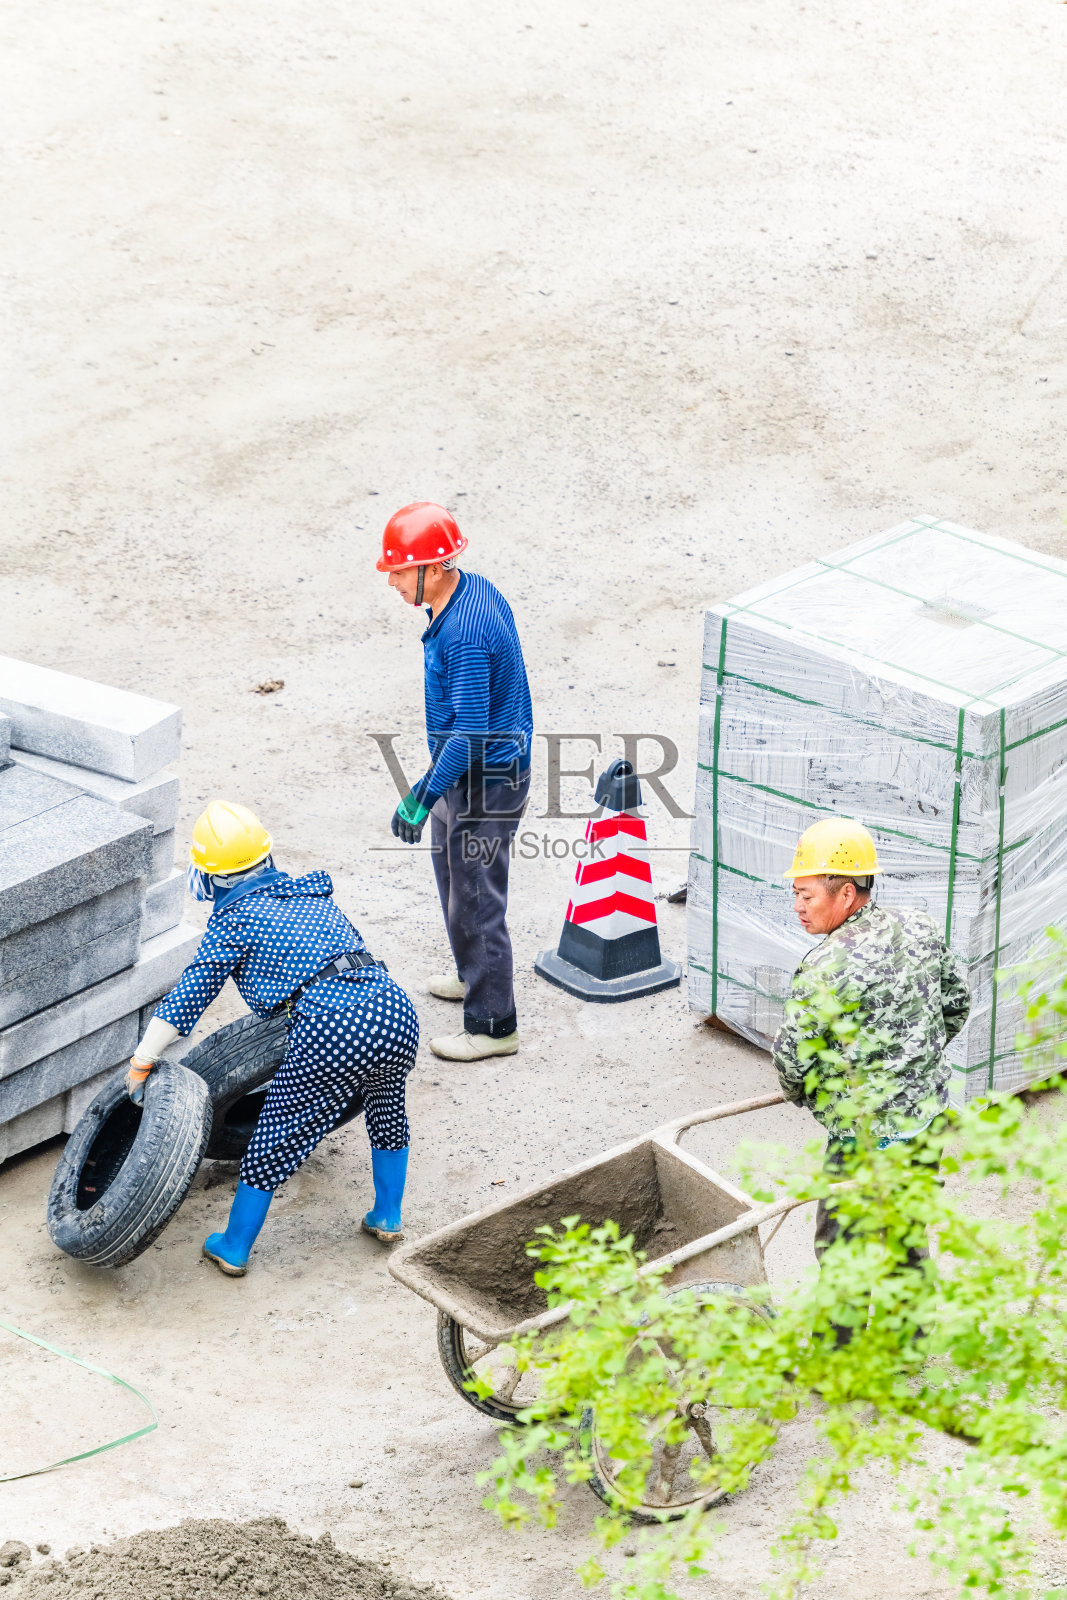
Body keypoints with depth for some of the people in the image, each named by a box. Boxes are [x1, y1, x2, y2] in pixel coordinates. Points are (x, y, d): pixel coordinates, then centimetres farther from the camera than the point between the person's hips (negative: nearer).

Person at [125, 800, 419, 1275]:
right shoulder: (315, 894, 26)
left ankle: (234, 1249, 24)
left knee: (274, 1139, 12)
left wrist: (142, 1063, 15)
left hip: (331, 1035, -6)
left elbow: (188, 996, 7)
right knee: (386, 1109, 35)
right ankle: (388, 1218, 43)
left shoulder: (234, 920, 8)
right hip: (396, 1011, 6)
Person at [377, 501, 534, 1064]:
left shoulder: (465, 636, -31)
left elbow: (469, 732, -30)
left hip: (483, 784, -10)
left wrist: (422, 798, -26)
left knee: (476, 897, 0)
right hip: (470, 770, 10)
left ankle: (493, 1025, 11)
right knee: (454, 876, 27)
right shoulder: (475, 590, 1)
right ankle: (474, 975, 47)